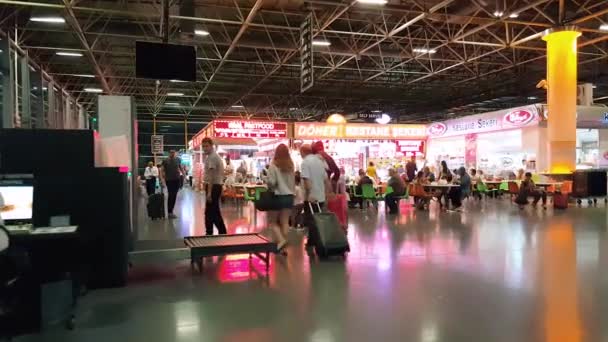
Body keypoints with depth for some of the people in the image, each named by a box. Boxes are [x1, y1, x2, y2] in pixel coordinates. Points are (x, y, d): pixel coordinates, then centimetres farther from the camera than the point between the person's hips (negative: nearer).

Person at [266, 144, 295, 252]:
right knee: (285, 222, 8)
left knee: (273, 221, 10)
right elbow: (293, 182, 5)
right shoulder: (291, 165, 5)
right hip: (289, 196, 4)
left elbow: (271, 182, -16)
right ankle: (285, 247, 6)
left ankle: (280, 239, -10)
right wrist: (292, 193, 11)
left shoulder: (273, 165, -10)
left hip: (277, 196, -4)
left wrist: (269, 186, 4)